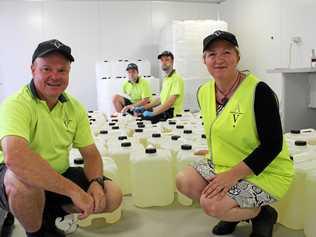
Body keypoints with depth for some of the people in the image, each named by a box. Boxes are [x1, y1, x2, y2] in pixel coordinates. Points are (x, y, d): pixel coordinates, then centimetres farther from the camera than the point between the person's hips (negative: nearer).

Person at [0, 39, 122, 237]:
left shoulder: (75, 107, -1)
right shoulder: (16, 104, -21)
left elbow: (91, 153, 2)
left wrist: (96, 182, -20)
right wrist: (73, 190, -38)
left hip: (60, 176, 5)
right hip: (18, 181, -5)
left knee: (112, 195, -7)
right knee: (25, 181, -38)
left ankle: (50, 213, 13)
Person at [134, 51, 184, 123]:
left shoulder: (176, 78, -13)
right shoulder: (166, 79, 18)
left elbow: (170, 103, -22)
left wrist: (153, 113, -26)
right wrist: (144, 107, 11)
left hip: (173, 114, -9)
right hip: (164, 110, 9)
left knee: (145, 117, -23)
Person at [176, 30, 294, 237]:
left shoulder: (258, 91, -23)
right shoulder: (204, 92, -1)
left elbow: (272, 145, -23)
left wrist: (232, 175, -26)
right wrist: (216, 154, 5)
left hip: (265, 172, -7)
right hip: (224, 166, 8)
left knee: (211, 204, -22)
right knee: (184, 181, -6)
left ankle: (263, 214, 6)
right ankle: (235, 212, 13)